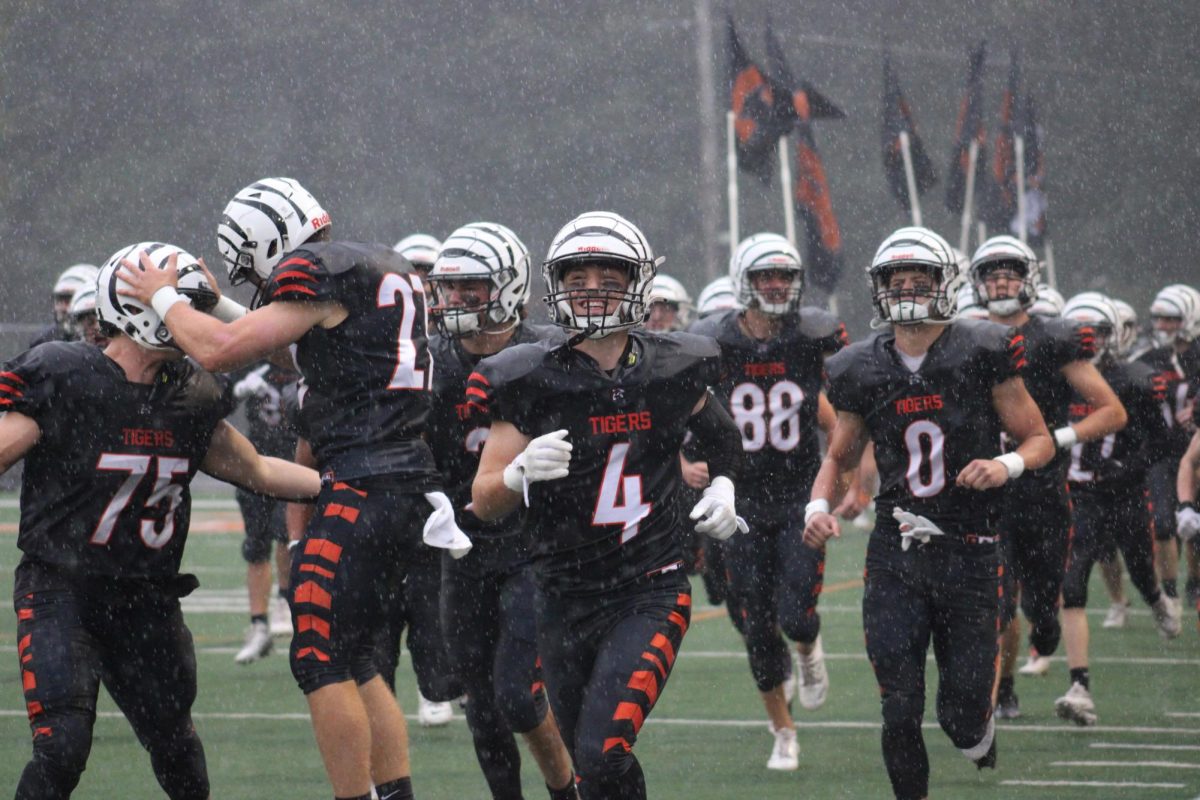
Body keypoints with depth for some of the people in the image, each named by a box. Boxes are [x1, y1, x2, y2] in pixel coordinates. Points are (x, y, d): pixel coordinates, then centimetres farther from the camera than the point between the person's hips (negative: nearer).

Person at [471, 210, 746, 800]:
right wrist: (522, 471, -24)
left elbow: (720, 434, 22)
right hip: (565, 601, 2)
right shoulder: (533, 381, -7)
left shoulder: (670, 372, -2)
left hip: (650, 593, -2)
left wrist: (723, 486, 4)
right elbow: (484, 503, -5)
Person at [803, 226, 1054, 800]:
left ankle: (980, 729, 37)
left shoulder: (983, 354, -5)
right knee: (900, 714, -5)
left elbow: (1039, 440, 3)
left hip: (968, 555, -2)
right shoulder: (862, 370, 3)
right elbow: (839, 456, 17)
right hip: (895, 558, 2)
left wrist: (1007, 466, -18)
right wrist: (819, 505, -3)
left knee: (962, 718, 1)